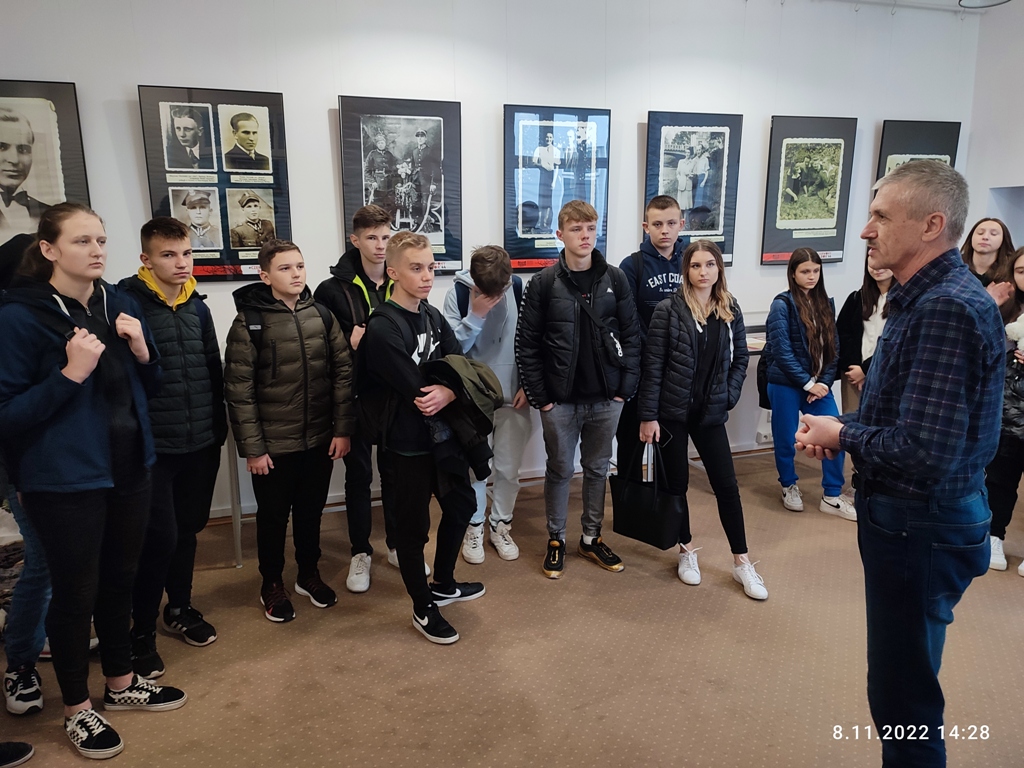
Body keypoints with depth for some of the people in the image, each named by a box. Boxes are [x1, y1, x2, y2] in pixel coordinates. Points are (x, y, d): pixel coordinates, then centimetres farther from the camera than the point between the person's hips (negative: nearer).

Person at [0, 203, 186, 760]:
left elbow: (149, 386, 11)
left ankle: (121, 683, 39)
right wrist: (70, 373, -26)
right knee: (75, 590, 8)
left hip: (128, 467, 5)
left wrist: (142, 352, -9)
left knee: (119, 579, 18)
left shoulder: (120, 304, 3)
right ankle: (76, 709, 29)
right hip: (63, 479, -5)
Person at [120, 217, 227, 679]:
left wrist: (218, 425, 12)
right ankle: (142, 629, 16)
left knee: (188, 528, 16)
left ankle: (179, 608, 35)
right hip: (152, 445, -6)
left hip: (201, 442, 6)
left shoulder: (197, 305, 9)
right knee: (160, 536, -4)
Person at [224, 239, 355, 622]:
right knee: (273, 517, 13)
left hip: (320, 439, 3)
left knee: (311, 511, 17)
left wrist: (342, 429, -2)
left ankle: (309, 574, 38)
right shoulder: (249, 322, -9)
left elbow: (342, 372, 2)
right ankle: (272, 584, 32)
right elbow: (239, 389, -10)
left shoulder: (322, 315, 1)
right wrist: (251, 447, -11)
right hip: (273, 444, -3)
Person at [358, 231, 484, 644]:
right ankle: (424, 609, 28)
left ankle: (443, 584, 44)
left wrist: (448, 392, -22)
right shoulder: (382, 327, -20)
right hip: (409, 442, -8)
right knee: (414, 526, 8)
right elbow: (416, 391, -24)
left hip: (443, 432, 8)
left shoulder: (433, 315, 4)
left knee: (461, 504, 22)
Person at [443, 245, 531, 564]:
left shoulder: (519, 288, -6)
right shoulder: (457, 293, -10)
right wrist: (476, 316, -23)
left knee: (508, 468, 9)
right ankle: (474, 527, 27)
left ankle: (501, 525, 28)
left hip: (513, 394, 1)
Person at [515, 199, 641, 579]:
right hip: (560, 400, -2)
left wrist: (625, 388, -3)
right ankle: (556, 540, 29)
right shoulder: (544, 283, -7)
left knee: (597, 469, 16)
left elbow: (631, 336, 2)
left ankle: (591, 538, 33)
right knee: (560, 470, 11)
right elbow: (526, 344, -5)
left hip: (606, 399, 2)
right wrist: (540, 397, -8)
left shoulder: (615, 279, 0)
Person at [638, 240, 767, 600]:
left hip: (711, 412, 3)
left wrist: (729, 396, -2)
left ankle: (741, 562, 17)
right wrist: (648, 416, -12)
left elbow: (741, 358, 11)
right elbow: (653, 365, -10)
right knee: (676, 484, 9)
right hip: (672, 411, -3)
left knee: (727, 484, 4)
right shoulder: (668, 310, -9)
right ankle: (687, 550, 29)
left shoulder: (730, 310, 3)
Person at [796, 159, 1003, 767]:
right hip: (909, 518, 10)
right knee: (902, 681, 24)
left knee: (903, 695, 5)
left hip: (921, 531, -10)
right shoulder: (929, 297, 9)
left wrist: (843, 435, -13)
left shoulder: (947, 310, -24)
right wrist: (844, 430, 2)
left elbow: (925, 453, -29)